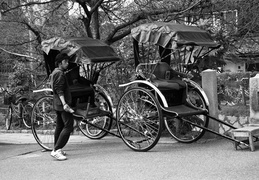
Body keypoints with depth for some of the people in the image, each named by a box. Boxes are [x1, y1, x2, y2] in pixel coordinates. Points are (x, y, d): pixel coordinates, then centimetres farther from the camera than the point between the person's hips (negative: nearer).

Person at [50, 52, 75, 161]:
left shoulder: (54, 73, 19)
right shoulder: (60, 73, -13)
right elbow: (59, 90, -22)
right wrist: (64, 104, -30)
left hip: (57, 104, 11)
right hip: (62, 104, -11)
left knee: (60, 126, 16)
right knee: (68, 126, -12)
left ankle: (56, 149, 22)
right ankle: (56, 150, -18)